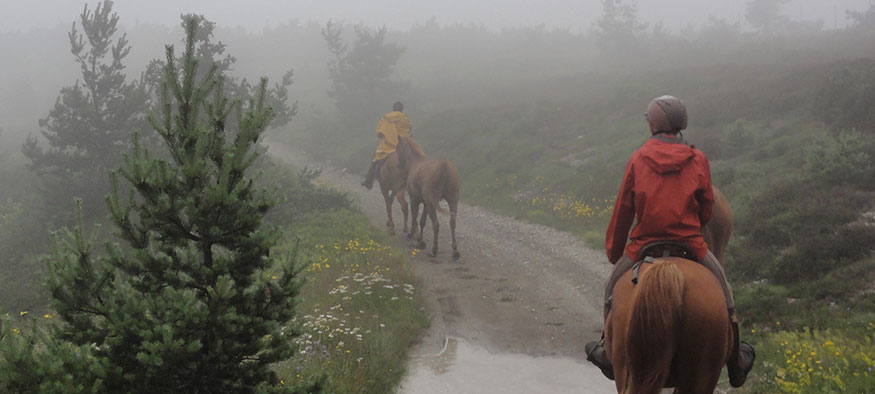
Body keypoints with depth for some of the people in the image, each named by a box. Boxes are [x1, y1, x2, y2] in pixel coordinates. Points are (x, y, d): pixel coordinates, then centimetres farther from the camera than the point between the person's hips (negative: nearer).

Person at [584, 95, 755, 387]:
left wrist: (613, 251, 13)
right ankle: (736, 360, 25)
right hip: (692, 245, 1)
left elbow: (623, 212, 2)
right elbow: (707, 210, 6)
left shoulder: (638, 160, -2)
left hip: (643, 246, 0)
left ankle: (609, 354, 27)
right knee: (723, 289, 21)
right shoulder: (698, 160, 0)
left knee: (612, 287, 23)